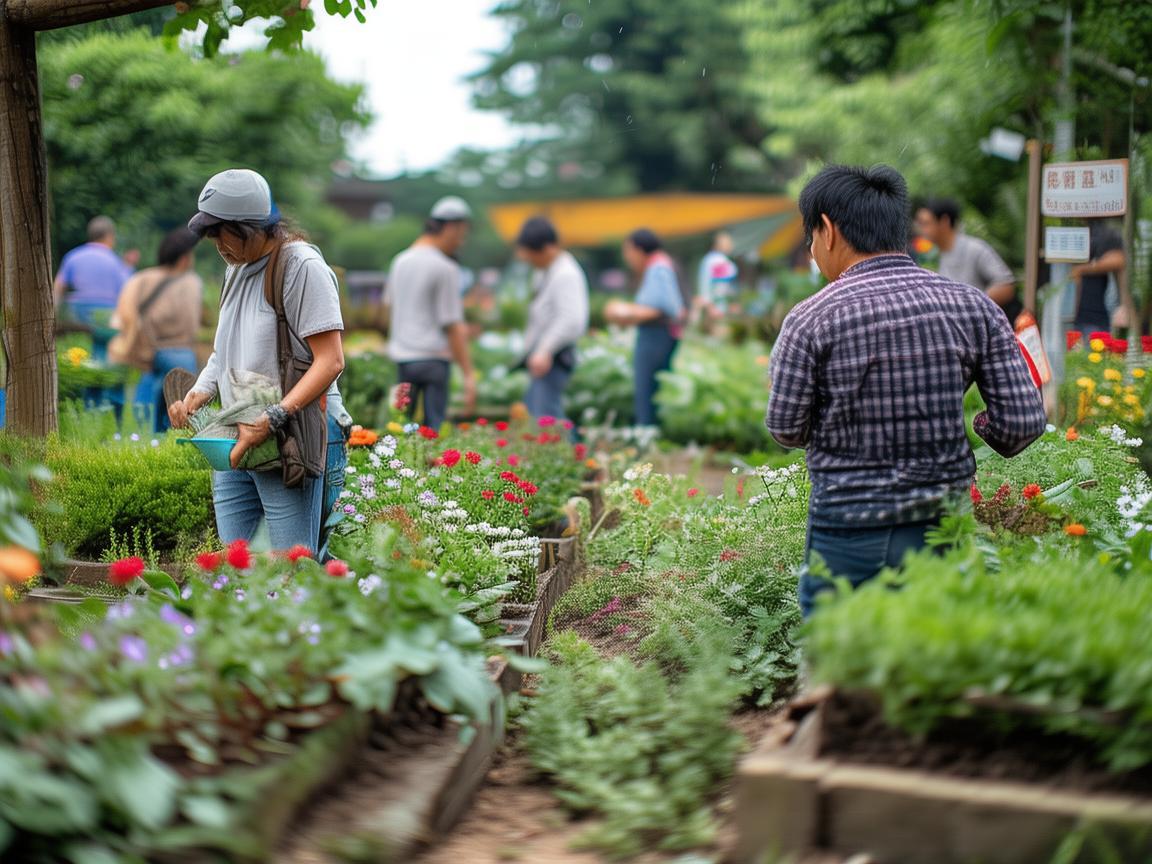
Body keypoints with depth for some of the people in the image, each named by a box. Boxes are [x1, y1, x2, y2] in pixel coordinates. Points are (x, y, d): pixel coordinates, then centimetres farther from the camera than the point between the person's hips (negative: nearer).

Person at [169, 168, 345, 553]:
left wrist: (272, 421, -24)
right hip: (234, 447, 8)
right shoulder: (236, 269, 17)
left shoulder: (302, 266, -10)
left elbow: (330, 361, -16)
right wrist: (196, 396, 7)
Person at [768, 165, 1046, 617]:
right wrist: (984, 430, 17)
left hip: (848, 535, -3)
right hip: (945, 529, 3)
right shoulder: (973, 305, -3)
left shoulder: (811, 320, -12)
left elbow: (786, 429, -5)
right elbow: (1023, 422, -5)